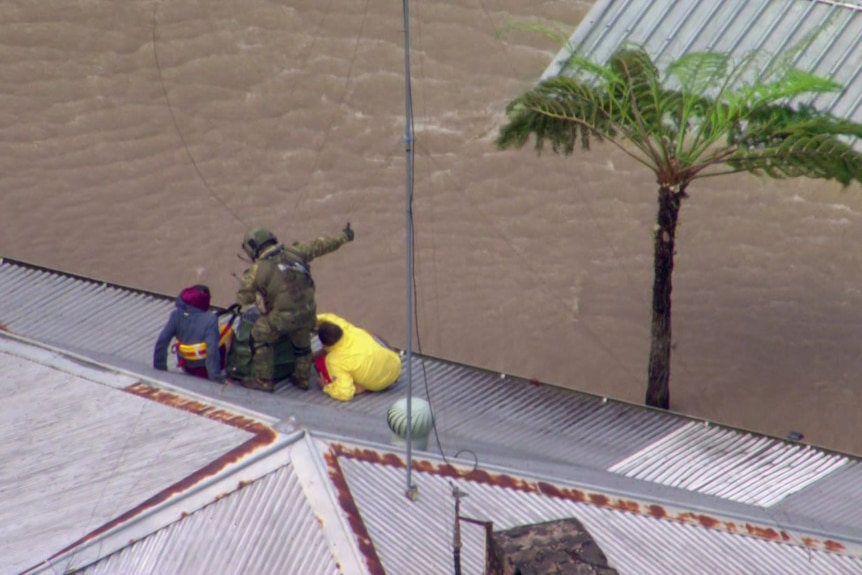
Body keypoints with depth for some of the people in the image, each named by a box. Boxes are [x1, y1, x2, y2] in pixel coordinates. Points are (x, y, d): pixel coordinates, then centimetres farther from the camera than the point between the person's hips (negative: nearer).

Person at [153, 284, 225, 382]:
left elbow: (161, 342, -16)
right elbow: (212, 352, -32)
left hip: (188, 369, 5)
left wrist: (159, 370, -6)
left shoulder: (177, 314, -15)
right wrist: (216, 381, -28)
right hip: (206, 369, -5)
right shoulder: (209, 320, -27)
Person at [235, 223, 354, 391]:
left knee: (260, 338, 18)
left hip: (281, 318, -5)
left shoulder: (257, 270, -12)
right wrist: (343, 237, 25)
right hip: (307, 313, 5)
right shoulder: (294, 253, -1)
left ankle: (264, 381, 20)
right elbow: (320, 245, 10)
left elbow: (243, 298, -2)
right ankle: (302, 378, 44)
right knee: (302, 344, 30)